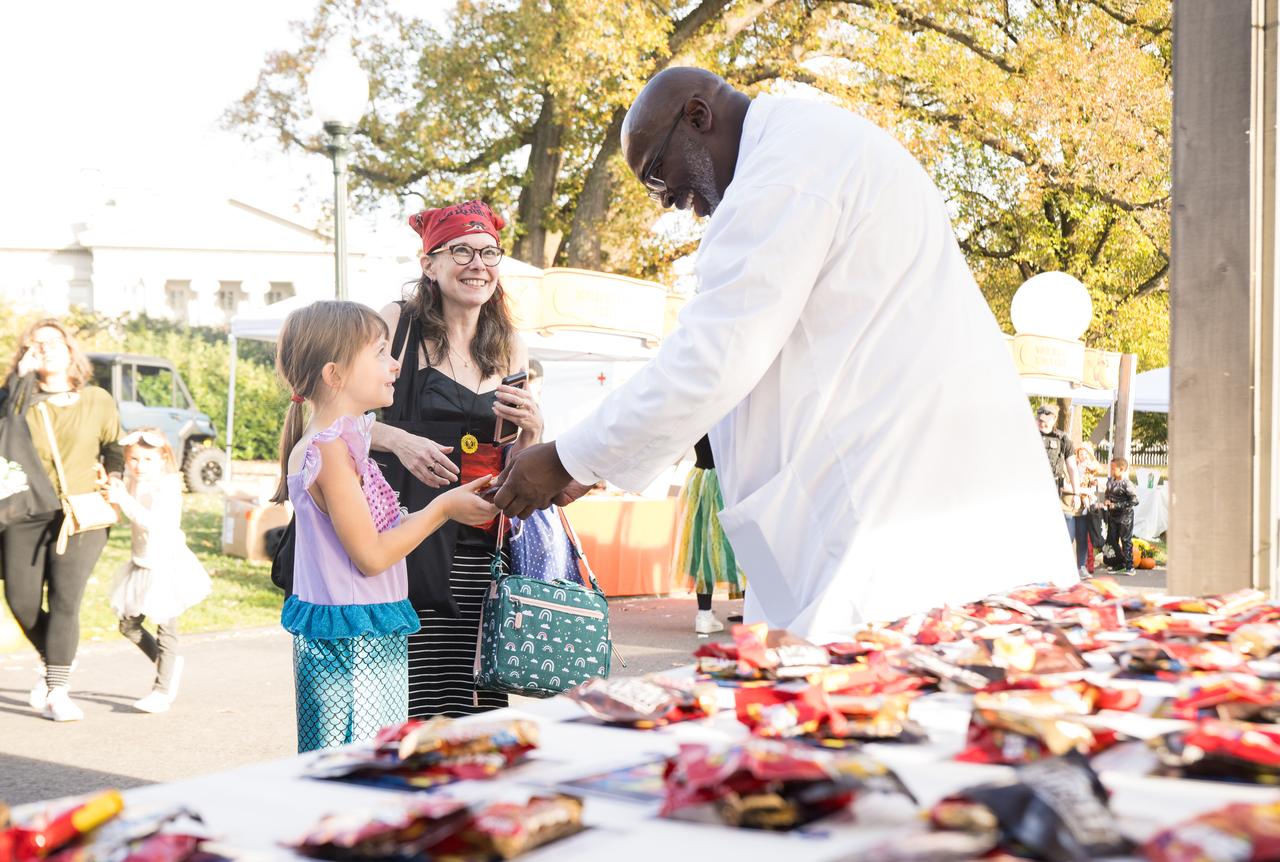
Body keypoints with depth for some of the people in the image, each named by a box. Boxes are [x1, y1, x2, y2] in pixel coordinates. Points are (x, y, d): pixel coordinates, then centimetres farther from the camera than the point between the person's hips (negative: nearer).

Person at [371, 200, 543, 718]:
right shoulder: (397, 325, 1)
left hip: (483, 553, 4)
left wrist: (531, 430, -2)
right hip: (411, 544, -4)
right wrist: (398, 439, -15)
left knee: (477, 711, -2)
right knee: (407, 711, -11)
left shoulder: (510, 349, 14)